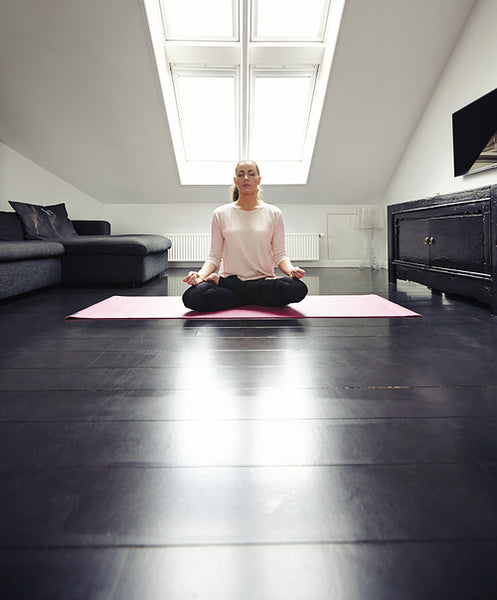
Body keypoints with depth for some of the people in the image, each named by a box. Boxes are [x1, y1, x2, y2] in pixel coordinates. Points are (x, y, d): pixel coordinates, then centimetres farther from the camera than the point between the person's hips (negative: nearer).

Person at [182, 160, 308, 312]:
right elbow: (214, 256, 6)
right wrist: (201, 274, -14)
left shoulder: (273, 213, 8)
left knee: (298, 288, -33)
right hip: (230, 279, -1)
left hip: (263, 280, 2)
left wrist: (291, 269, -15)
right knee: (192, 296, -31)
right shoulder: (220, 214, 8)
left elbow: (280, 254, 6)